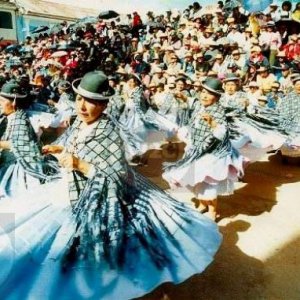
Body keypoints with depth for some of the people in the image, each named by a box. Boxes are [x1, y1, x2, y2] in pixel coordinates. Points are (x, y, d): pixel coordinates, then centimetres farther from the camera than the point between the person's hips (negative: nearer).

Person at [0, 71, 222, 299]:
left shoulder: (109, 134, -27)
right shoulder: (80, 123, -4)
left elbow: (119, 178, -29)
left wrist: (79, 165, -31)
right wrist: (60, 149, -1)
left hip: (104, 202, -8)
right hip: (78, 195, 8)